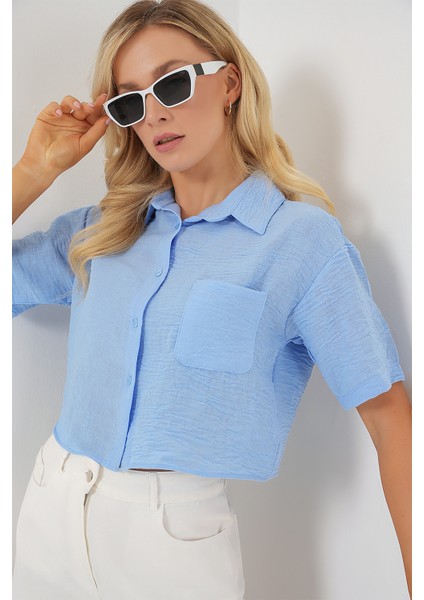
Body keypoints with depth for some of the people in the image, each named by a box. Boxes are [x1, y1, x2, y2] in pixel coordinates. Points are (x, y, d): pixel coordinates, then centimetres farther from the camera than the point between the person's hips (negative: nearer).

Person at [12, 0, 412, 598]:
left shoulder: (303, 239, -9)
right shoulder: (100, 229, 5)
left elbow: (389, 415, -11)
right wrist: (38, 167, 0)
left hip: (176, 531, -4)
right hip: (51, 507, 5)